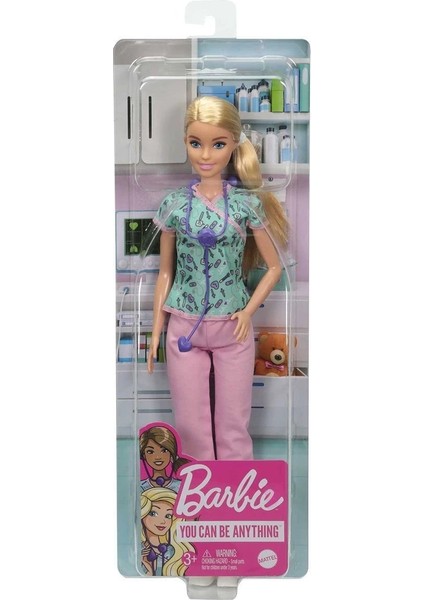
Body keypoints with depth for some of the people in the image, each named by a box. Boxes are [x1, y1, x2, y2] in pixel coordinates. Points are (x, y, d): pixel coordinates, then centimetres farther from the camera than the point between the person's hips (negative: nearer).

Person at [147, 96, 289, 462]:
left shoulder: (248, 204, -6)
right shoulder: (174, 204, -1)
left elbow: (274, 267, 2)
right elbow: (166, 273, 6)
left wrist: (249, 312, -9)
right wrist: (156, 330, 5)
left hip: (233, 328, -1)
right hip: (184, 328, 1)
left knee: (234, 425, 10)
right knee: (191, 424, 13)